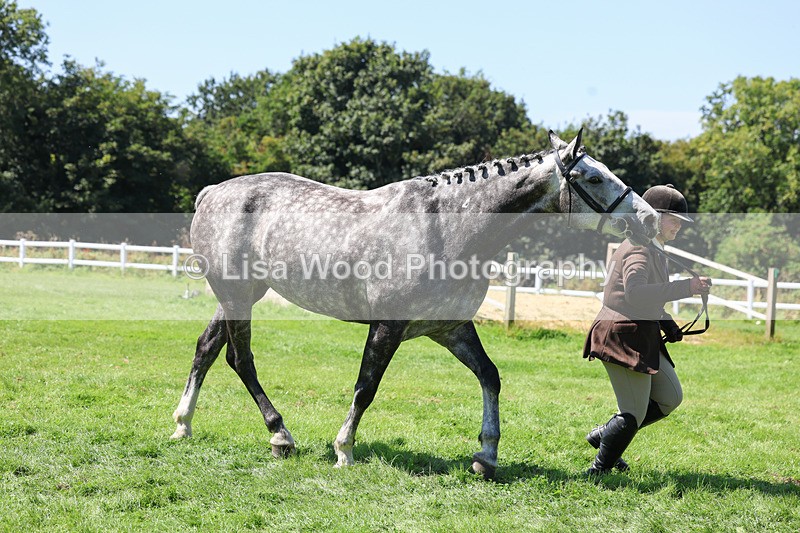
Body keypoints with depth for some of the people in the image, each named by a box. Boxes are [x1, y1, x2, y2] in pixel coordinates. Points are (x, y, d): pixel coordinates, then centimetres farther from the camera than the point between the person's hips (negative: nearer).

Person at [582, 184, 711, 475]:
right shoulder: (639, 249, -17)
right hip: (624, 338, -10)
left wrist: (666, 322, 12)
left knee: (670, 397, 16)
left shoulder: (654, 249, 17)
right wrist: (687, 287, -34)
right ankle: (599, 470, 9)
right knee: (634, 413, -5)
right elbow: (635, 291, -34)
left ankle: (605, 434, 23)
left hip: (642, 336, 10)